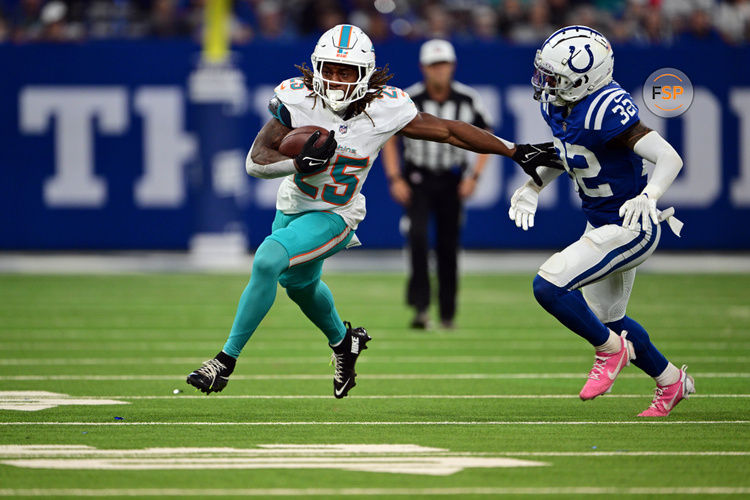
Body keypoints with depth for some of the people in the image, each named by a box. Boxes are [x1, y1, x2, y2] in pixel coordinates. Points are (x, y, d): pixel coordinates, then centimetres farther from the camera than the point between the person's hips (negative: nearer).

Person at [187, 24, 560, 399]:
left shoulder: (385, 110, -22)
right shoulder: (297, 100, -21)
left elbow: (449, 131, -11)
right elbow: (255, 161, -19)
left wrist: (514, 152, -7)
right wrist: (300, 162, -38)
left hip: (332, 217, -4)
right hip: (292, 208, 4)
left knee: (268, 260, -27)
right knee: (299, 283, 28)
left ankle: (227, 359, -17)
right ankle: (343, 340, 61)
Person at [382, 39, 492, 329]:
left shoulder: (468, 100, -6)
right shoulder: (409, 100, -10)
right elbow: (390, 138, 1)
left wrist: (474, 176, -5)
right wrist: (395, 179, -7)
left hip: (451, 182, 2)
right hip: (417, 180, -2)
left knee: (449, 246, 3)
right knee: (418, 235, -21)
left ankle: (447, 313, 16)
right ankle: (420, 306, -22)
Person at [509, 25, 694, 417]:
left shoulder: (607, 110, -30)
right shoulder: (557, 105, -3)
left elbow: (669, 158, -33)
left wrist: (648, 197, -48)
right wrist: (533, 187, 10)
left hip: (630, 228, -10)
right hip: (600, 224, 10)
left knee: (549, 285, -19)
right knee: (607, 319, 21)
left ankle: (610, 349, 4)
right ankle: (671, 381, 41)